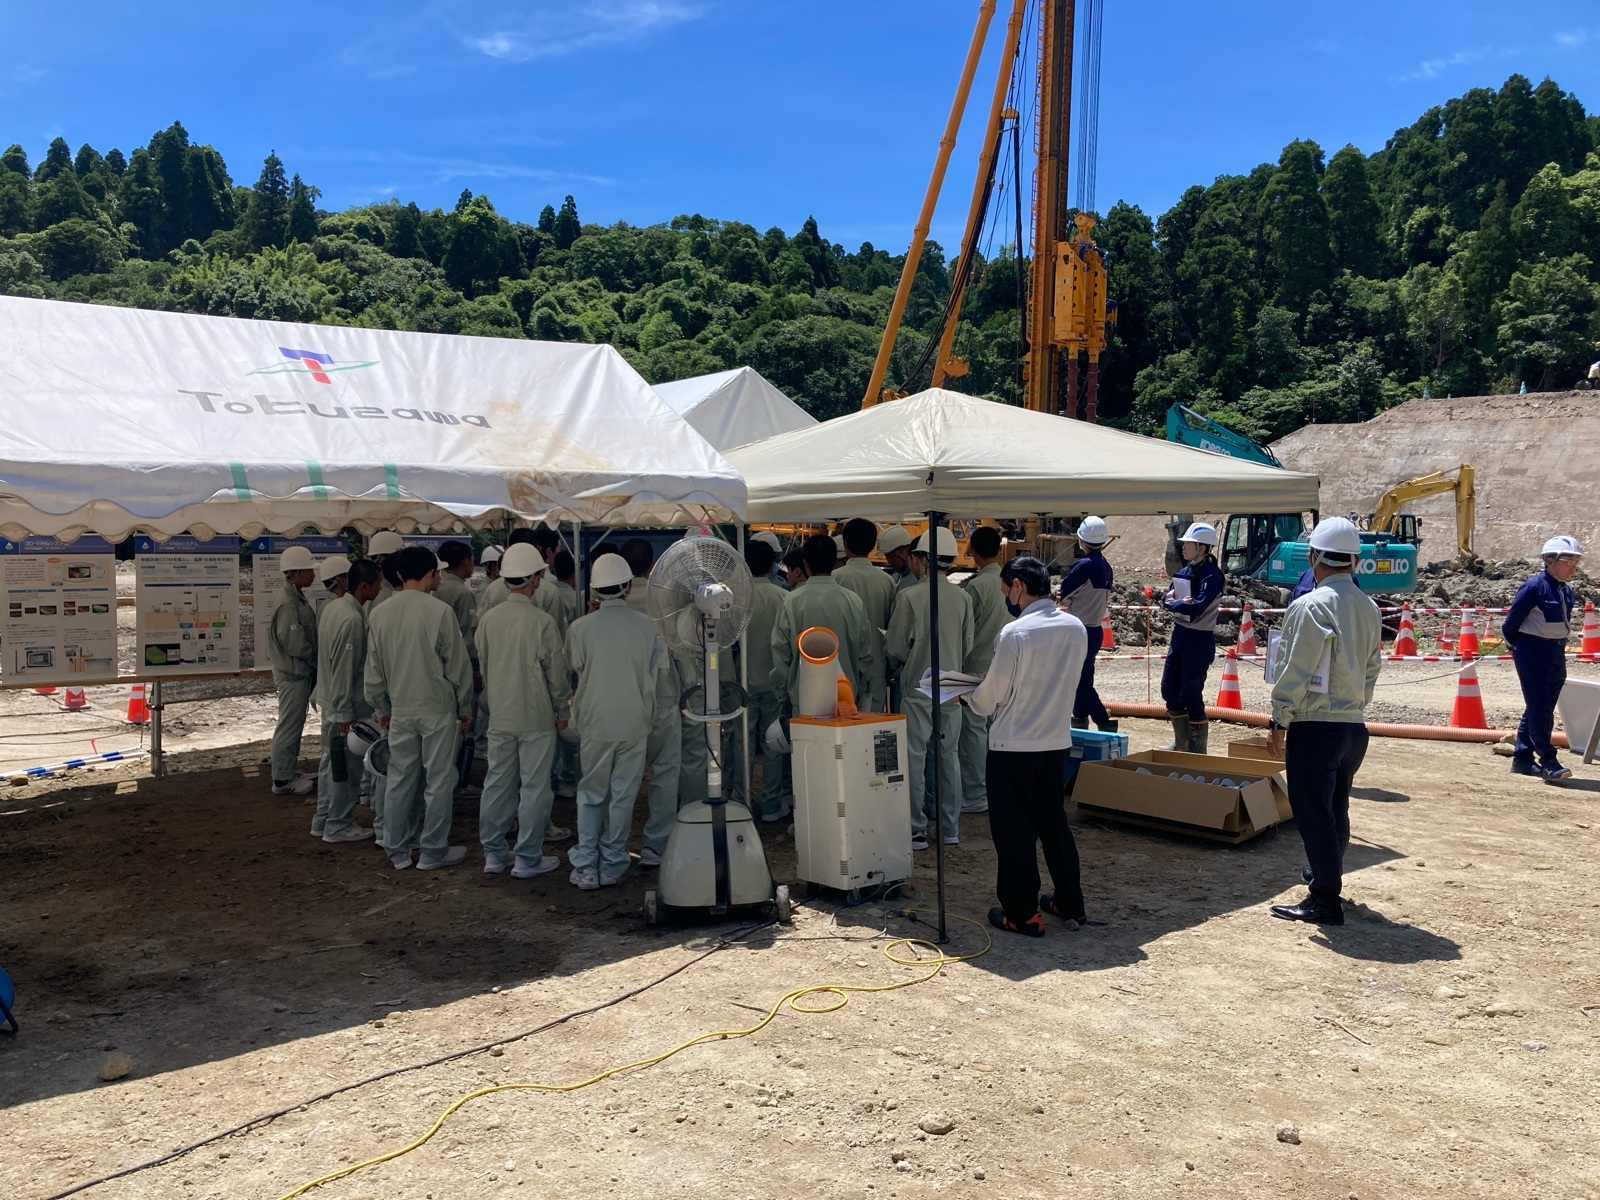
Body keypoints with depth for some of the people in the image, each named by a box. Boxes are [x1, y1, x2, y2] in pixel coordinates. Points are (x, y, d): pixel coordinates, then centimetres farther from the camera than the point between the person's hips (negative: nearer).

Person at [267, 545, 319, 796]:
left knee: (294, 724, 19)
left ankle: (290, 770, 31)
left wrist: (314, 664, 7)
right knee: (289, 725, -1)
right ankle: (282, 781, 8)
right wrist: (316, 660, -9)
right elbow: (295, 643, -23)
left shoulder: (297, 598, 9)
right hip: (292, 673, -10)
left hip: (301, 671, 10)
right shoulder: (288, 604, -22)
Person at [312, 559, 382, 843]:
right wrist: (346, 713, -19)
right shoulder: (351, 620, -24)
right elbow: (344, 671, -24)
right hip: (345, 704, -10)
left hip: (330, 700, 10)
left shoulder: (333, 607, 6)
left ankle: (323, 820, 29)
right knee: (346, 766, 3)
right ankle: (338, 825, 14)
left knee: (332, 761, 19)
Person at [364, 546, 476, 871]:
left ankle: (397, 851, 21)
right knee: (439, 781, 6)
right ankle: (433, 852, 13)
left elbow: (374, 671, 8)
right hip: (438, 709, -5)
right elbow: (458, 664, -9)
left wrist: (382, 709, 20)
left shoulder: (379, 615, 1)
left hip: (400, 710, 5)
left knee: (399, 780, 13)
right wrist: (465, 706, 2)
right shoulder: (439, 611, -14)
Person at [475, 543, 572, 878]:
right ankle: (527, 859, 10)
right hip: (536, 718, -5)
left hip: (499, 716, 5)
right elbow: (557, 673, -9)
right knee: (534, 788, 4)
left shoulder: (489, 620, 0)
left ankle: (494, 853, 22)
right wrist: (561, 711, 4)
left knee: (497, 784, 13)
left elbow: (482, 666, 11)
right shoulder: (543, 622, -16)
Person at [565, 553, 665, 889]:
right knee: (623, 794, 10)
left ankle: (585, 866, 8)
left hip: (594, 722, 0)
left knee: (591, 794, 12)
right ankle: (612, 865, 17)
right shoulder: (647, 626, -6)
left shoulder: (580, 628, -9)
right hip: (634, 722, 0)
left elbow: (574, 666, 8)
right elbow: (664, 674, 3)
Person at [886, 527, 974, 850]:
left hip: (917, 688, -5)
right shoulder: (962, 598, 1)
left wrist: (901, 669, 11)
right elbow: (967, 645, 8)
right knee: (949, 757, 12)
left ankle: (916, 831, 5)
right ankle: (950, 829, 18)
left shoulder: (909, 597, -14)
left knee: (915, 758, 2)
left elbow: (895, 647, -9)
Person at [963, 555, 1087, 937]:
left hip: (1013, 747, -6)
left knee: (1015, 832, 5)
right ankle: (1069, 902, 28)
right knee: (1054, 823, 19)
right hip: (1057, 742, 6)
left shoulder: (1014, 634, -18)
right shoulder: (1076, 629, 1)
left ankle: (1023, 914, 12)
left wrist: (966, 694, 10)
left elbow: (989, 699, -12)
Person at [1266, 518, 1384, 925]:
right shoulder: (1369, 608, 8)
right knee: (1336, 809, 22)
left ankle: (1325, 900, 3)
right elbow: (1372, 669, 14)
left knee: (1312, 812, -1)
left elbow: (1296, 673, -16)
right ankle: (1326, 874, 39)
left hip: (1315, 725, -8)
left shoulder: (1311, 606, -16)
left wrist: (1278, 722, -9)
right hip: (1354, 725, 8)